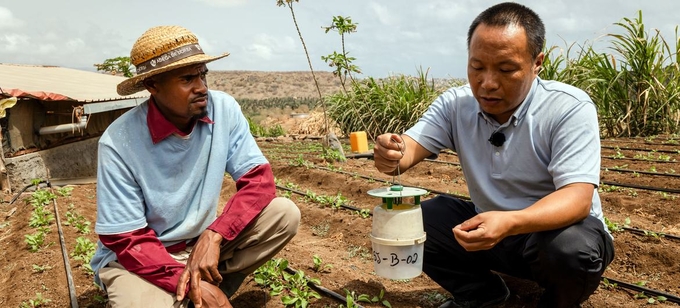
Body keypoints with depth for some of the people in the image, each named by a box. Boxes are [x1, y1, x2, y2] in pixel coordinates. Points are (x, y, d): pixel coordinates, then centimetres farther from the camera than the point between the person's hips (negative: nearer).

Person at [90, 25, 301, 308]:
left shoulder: (224, 109, -13)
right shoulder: (119, 142, -21)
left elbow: (259, 180, -12)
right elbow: (127, 241, -17)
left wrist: (213, 236, -27)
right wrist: (193, 284, -26)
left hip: (203, 241, 5)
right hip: (137, 257, -4)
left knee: (284, 213, -17)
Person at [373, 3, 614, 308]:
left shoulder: (570, 108, -20)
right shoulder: (455, 104, -8)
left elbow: (577, 197, -28)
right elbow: (410, 147, -15)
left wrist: (510, 222, -47)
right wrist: (391, 155, -41)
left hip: (555, 228, -3)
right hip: (487, 227, 4)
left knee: (573, 247, -36)